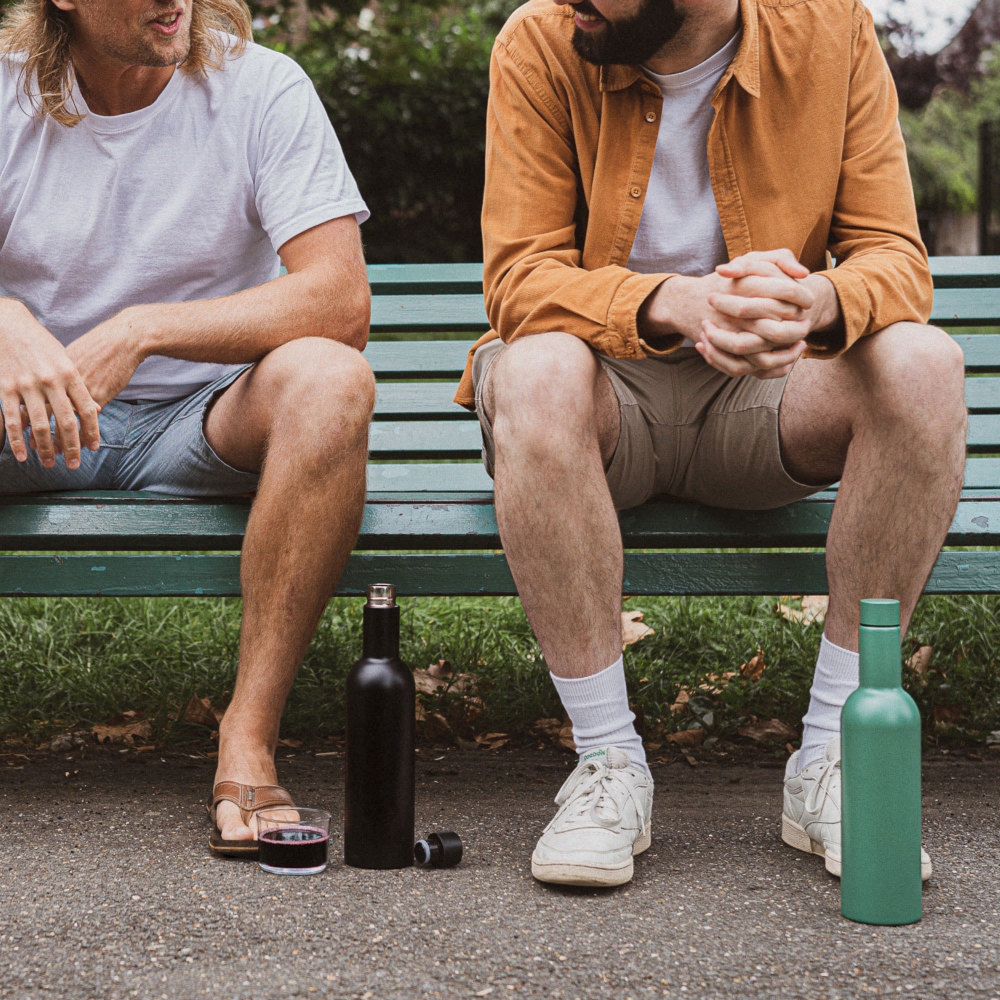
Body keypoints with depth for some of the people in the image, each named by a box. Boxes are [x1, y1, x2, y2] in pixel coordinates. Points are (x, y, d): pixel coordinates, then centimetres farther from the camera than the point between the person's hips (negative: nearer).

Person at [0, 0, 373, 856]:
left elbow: (342, 301, -18)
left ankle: (249, 737, -30)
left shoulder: (262, 89, -7)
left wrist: (140, 330, -26)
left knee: (328, 378, -33)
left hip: (208, 421, -1)